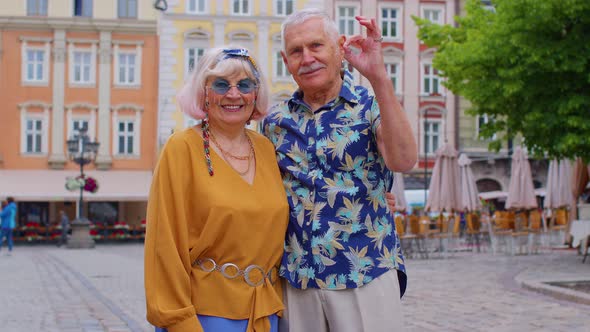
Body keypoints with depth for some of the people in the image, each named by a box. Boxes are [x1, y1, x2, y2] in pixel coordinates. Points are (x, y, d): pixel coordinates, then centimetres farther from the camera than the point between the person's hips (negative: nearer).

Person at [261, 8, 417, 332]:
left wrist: (378, 77, -29)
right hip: (295, 277, 3)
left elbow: (403, 160, -23)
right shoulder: (275, 120, 7)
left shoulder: (371, 106, -3)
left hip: (366, 274, -3)